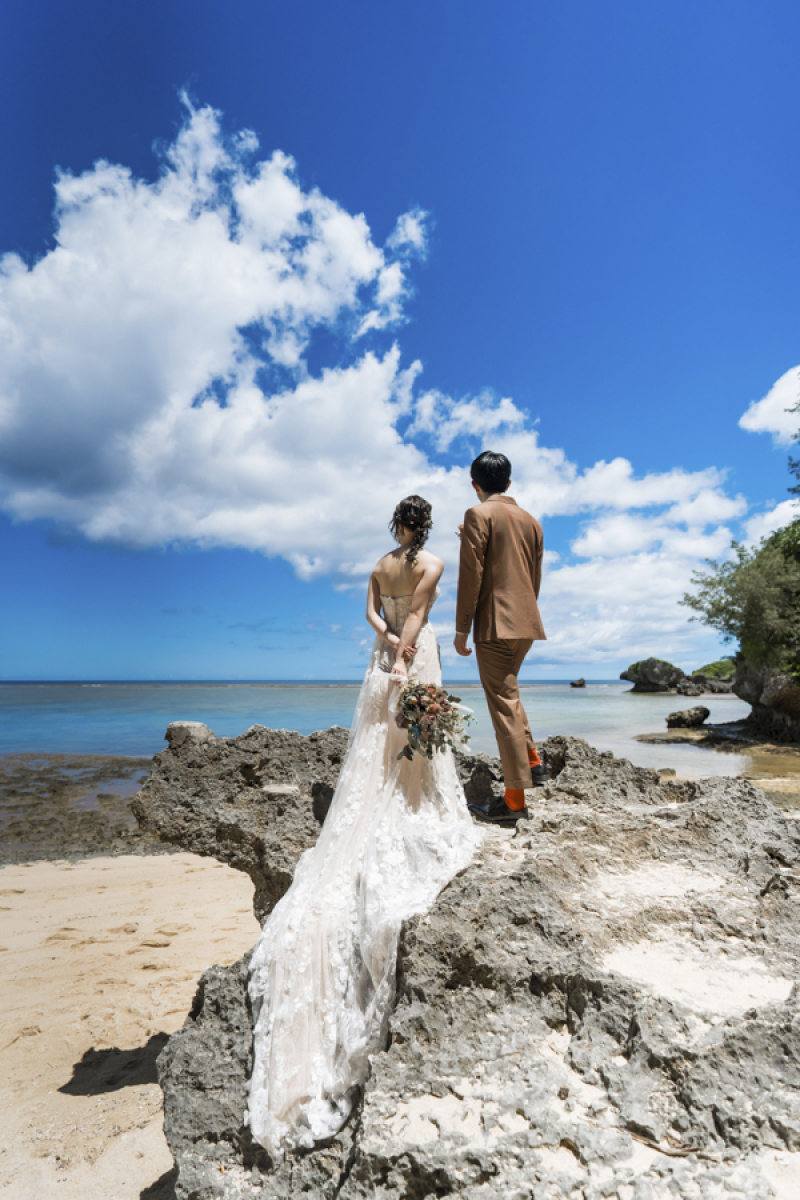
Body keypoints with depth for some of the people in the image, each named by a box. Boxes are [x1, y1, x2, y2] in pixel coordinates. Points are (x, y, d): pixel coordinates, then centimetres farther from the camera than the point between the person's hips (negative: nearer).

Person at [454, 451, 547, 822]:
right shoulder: (531, 520, 15)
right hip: (526, 623, 8)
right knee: (507, 692, 25)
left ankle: (515, 799, 2)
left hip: (494, 623, -7)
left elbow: (471, 575, -12)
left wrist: (461, 629, -8)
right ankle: (533, 762, 24)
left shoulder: (479, 514, -6)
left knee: (503, 703, -4)